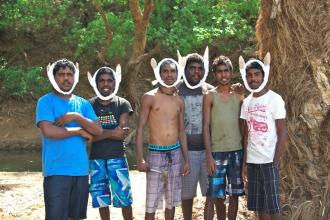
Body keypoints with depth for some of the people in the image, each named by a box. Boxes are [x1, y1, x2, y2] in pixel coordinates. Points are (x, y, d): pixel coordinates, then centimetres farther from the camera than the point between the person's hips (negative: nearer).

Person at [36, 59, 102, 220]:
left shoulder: (83, 104, 13)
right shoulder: (46, 101, -3)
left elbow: (97, 130, 2)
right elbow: (48, 131, -18)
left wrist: (75, 117, -12)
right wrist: (79, 131, -9)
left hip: (81, 170, 5)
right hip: (57, 171, -5)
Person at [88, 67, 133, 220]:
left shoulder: (122, 104, 1)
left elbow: (122, 134, -10)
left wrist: (100, 133, -13)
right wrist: (112, 133, -14)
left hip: (117, 157, -1)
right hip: (96, 159, 1)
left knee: (124, 197, -1)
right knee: (101, 199, 10)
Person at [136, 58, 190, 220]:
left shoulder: (179, 101, 10)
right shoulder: (149, 97, -4)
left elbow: (181, 131, 14)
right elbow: (140, 128, -6)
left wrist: (186, 160, 10)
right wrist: (140, 159, -14)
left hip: (175, 153, 5)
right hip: (156, 153, -4)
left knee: (172, 200, 11)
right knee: (151, 202, -4)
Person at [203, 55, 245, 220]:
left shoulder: (238, 96, 8)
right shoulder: (210, 96, -1)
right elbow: (206, 127, -4)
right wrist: (209, 156, -11)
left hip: (237, 152, 3)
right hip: (217, 152, -3)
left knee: (234, 194, 8)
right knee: (215, 196, -5)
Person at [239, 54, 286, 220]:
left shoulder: (274, 99, -6)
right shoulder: (246, 102, 10)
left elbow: (282, 133, -7)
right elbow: (247, 134, 13)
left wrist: (275, 162, -12)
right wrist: (244, 161, 8)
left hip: (268, 161, -5)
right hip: (252, 161, 5)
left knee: (273, 206, -3)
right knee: (259, 206, 9)